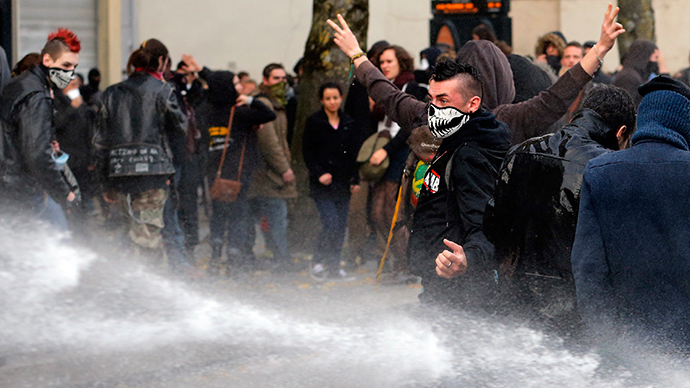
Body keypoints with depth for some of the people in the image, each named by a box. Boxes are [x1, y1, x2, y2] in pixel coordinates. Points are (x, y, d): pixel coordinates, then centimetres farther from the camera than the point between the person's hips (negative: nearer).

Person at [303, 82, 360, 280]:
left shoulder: (348, 123, 12)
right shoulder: (314, 122, -1)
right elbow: (308, 152, -2)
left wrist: (355, 180, 11)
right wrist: (319, 174, -13)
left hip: (343, 182, 5)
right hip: (322, 184, -4)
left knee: (341, 226, 2)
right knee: (331, 223, -15)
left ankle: (334, 266, 11)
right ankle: (318, 262, -1)